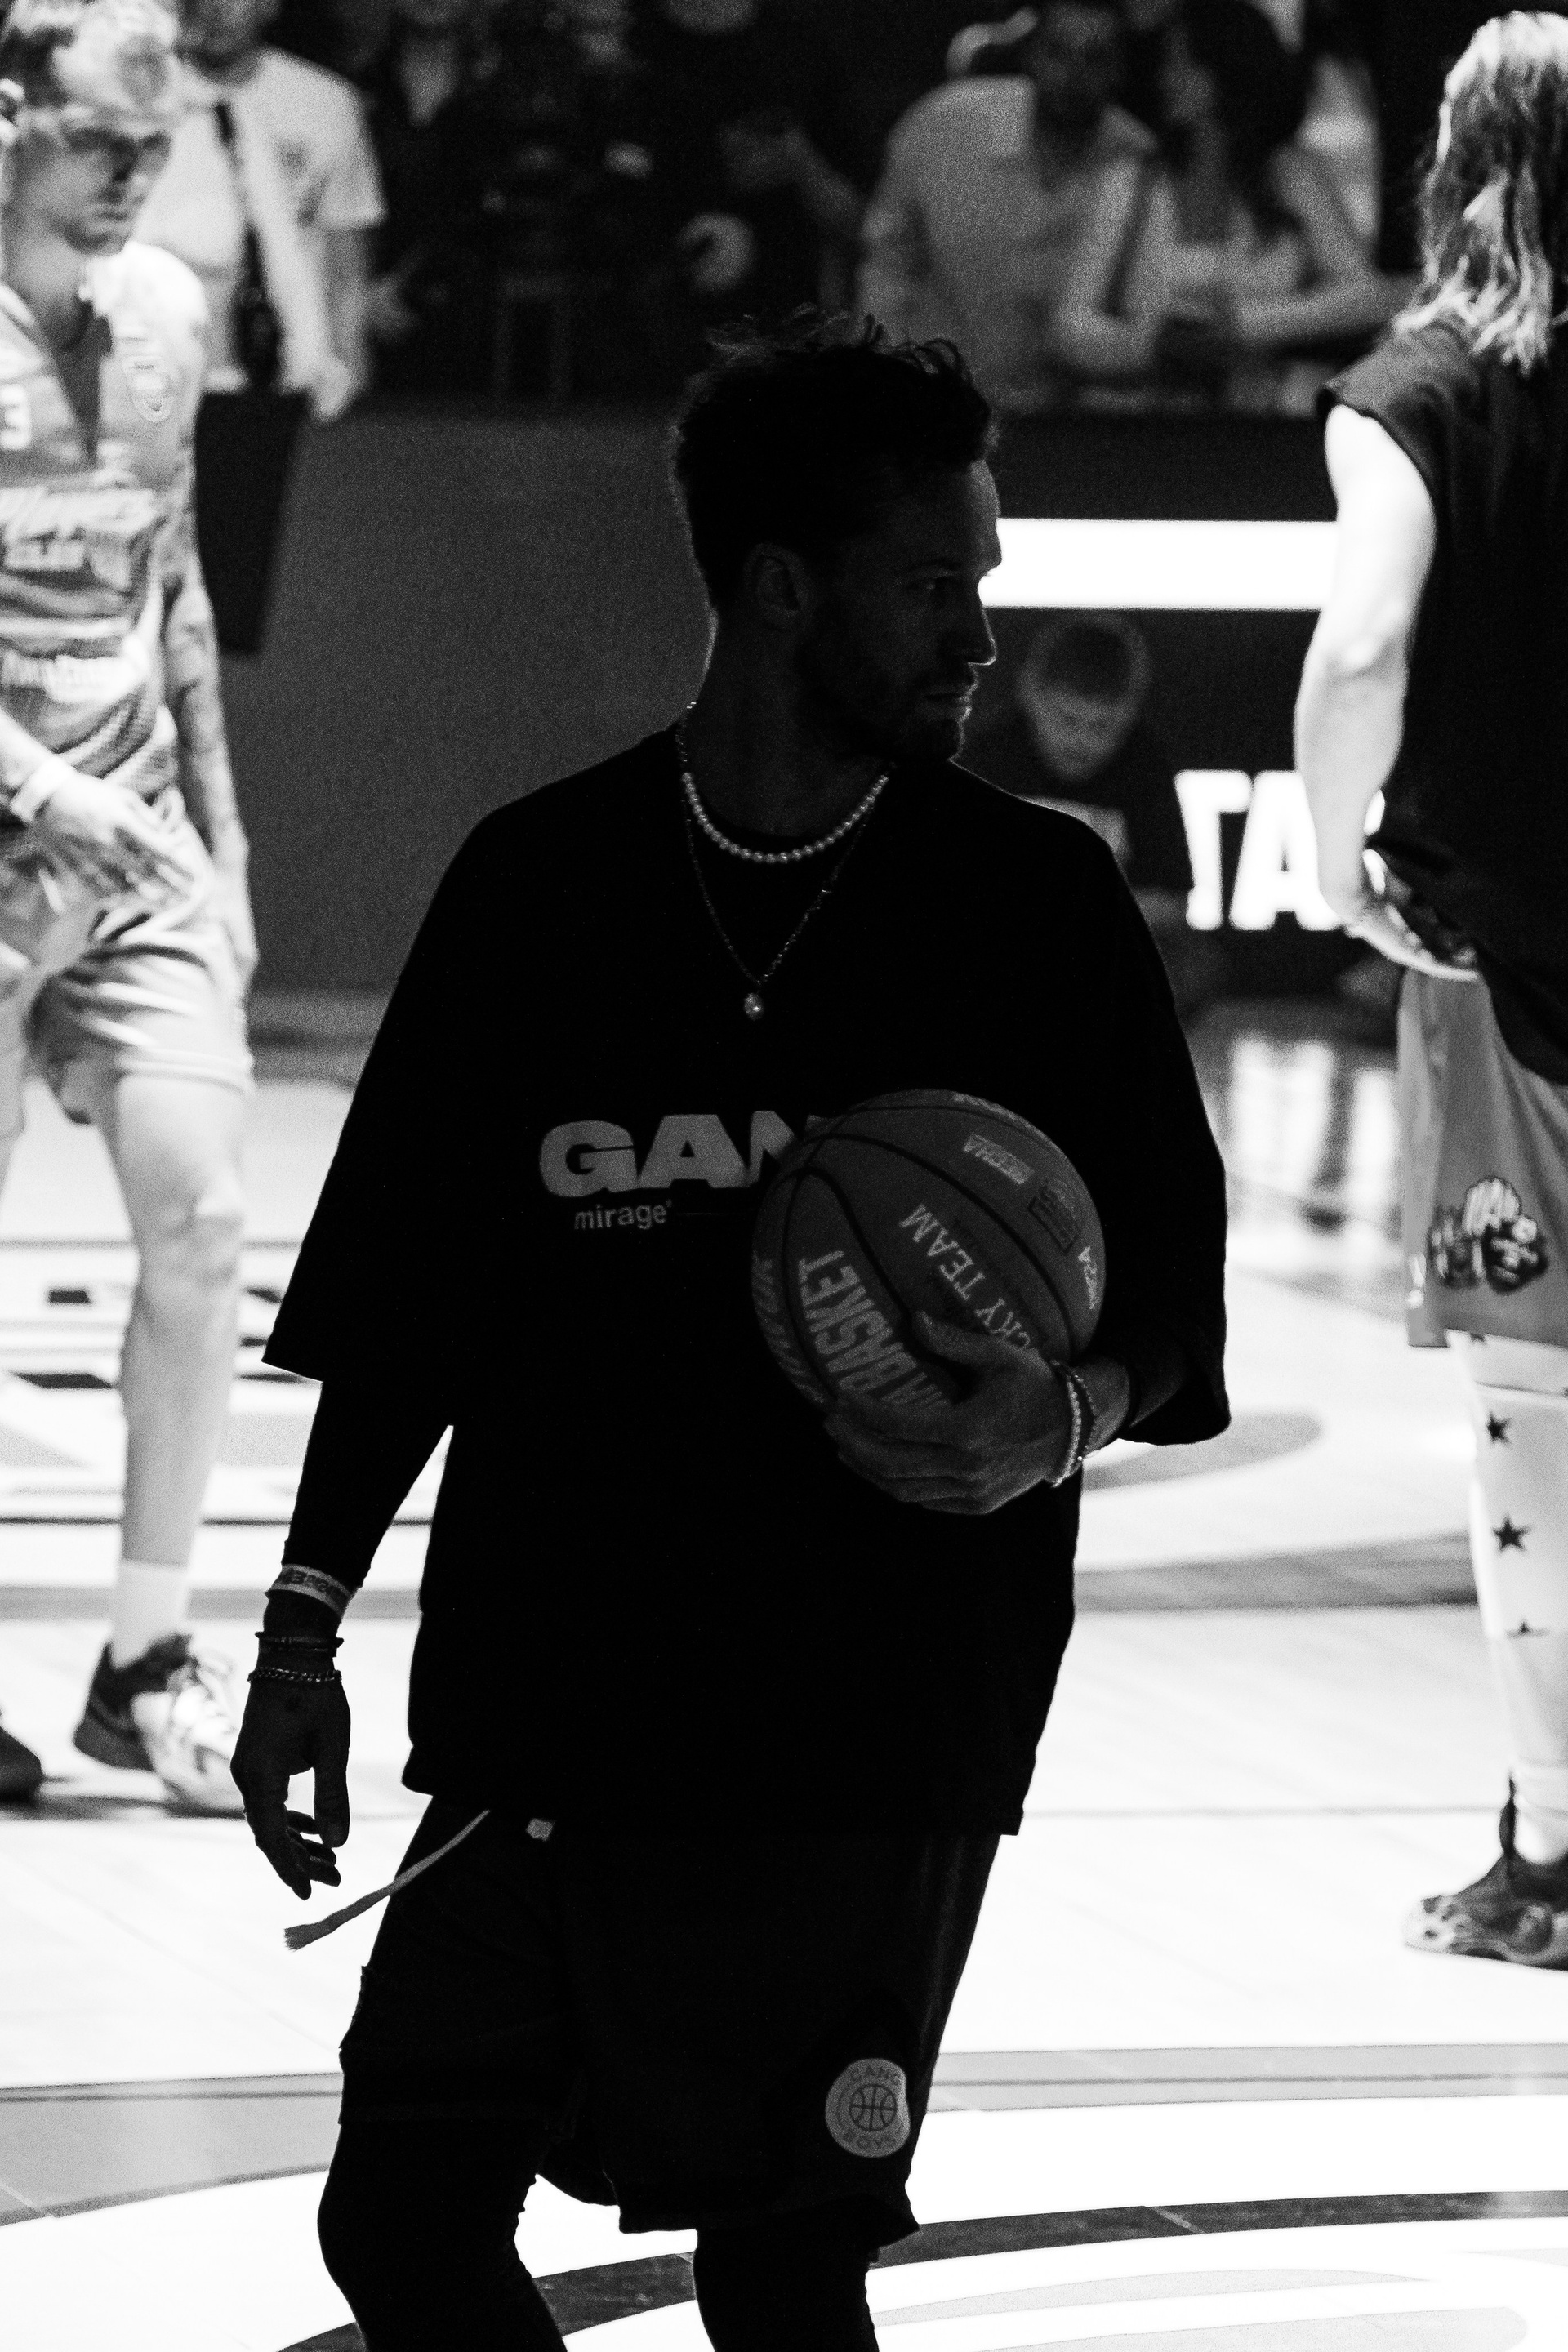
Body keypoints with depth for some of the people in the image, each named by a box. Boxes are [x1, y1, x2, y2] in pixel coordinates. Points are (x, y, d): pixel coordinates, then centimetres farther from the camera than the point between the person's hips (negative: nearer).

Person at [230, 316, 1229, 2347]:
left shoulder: (1038, 905, 1)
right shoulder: (538, 884, 4)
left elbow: (1172, 1287, 4)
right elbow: (398, 1297, 9)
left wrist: (1060, 1422, -18)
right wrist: (302, 1632, 8)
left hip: (870, 1731, -2)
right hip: (537, 1701, 2)